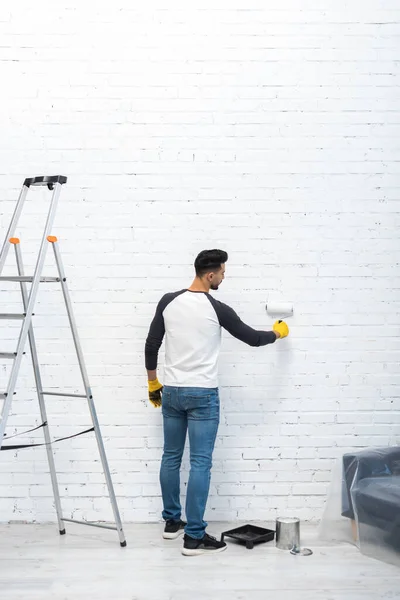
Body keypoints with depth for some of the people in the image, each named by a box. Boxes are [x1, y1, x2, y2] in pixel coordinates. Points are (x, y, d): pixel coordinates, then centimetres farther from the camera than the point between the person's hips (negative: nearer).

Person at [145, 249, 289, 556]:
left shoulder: (168, 302, 0)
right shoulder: (217, 309, -13)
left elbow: (151, 345, 5)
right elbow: (252, 338, -2)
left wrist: (153, 384, 17)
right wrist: (277, 333, 20)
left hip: (172, 392, 6)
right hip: (203, 395, -6)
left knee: (171, 458, 18)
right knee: (201, 463, -3)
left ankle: (172, 521, 28)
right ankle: (194, 536, -3)